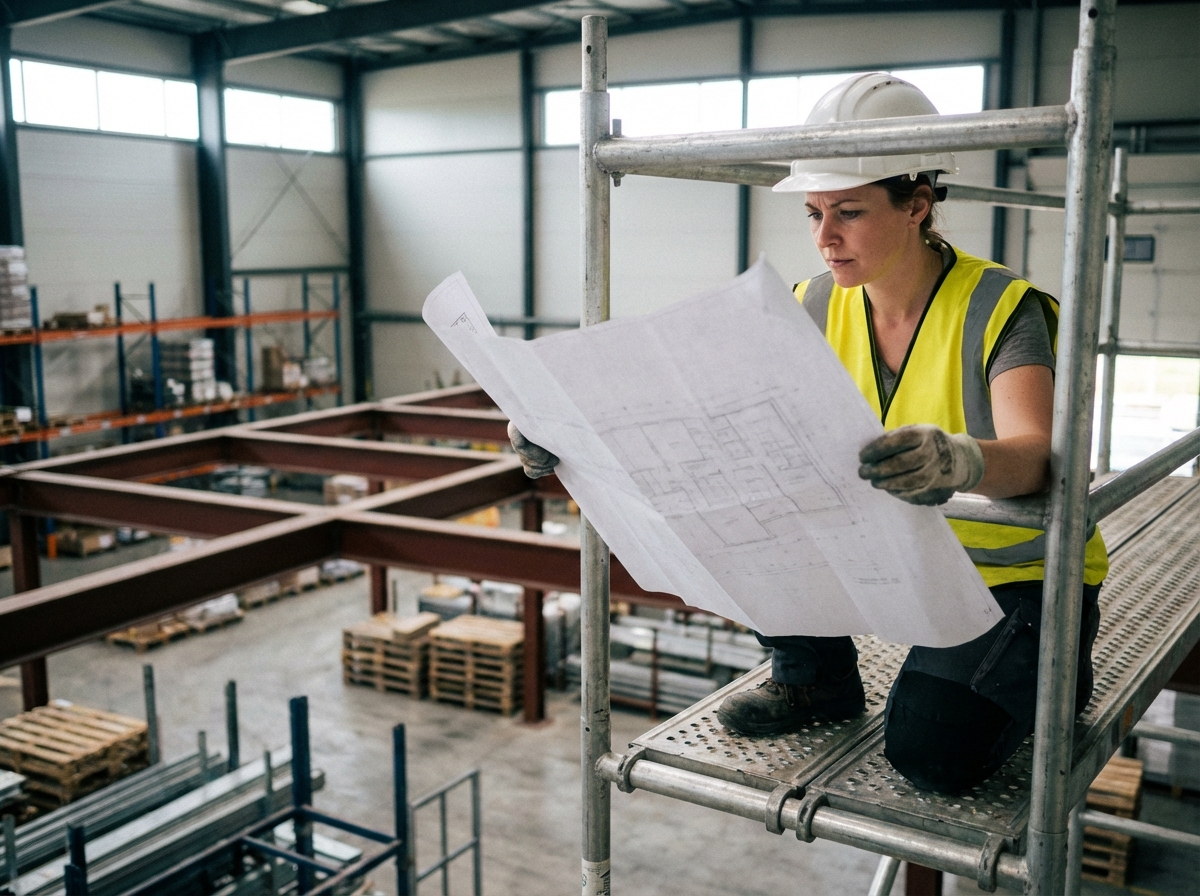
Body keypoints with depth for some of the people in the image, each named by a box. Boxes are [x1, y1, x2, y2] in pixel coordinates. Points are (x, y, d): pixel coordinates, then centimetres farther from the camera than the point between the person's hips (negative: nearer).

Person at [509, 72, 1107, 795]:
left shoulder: (1002, 309, -21)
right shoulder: (818, 309, -7)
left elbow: (1034, 455, -37)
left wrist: (959, 462, -62)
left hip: (1013, 570, -4)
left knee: (929, 752, -24)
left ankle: (1053, 672, 9)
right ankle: (814, 679, 5)